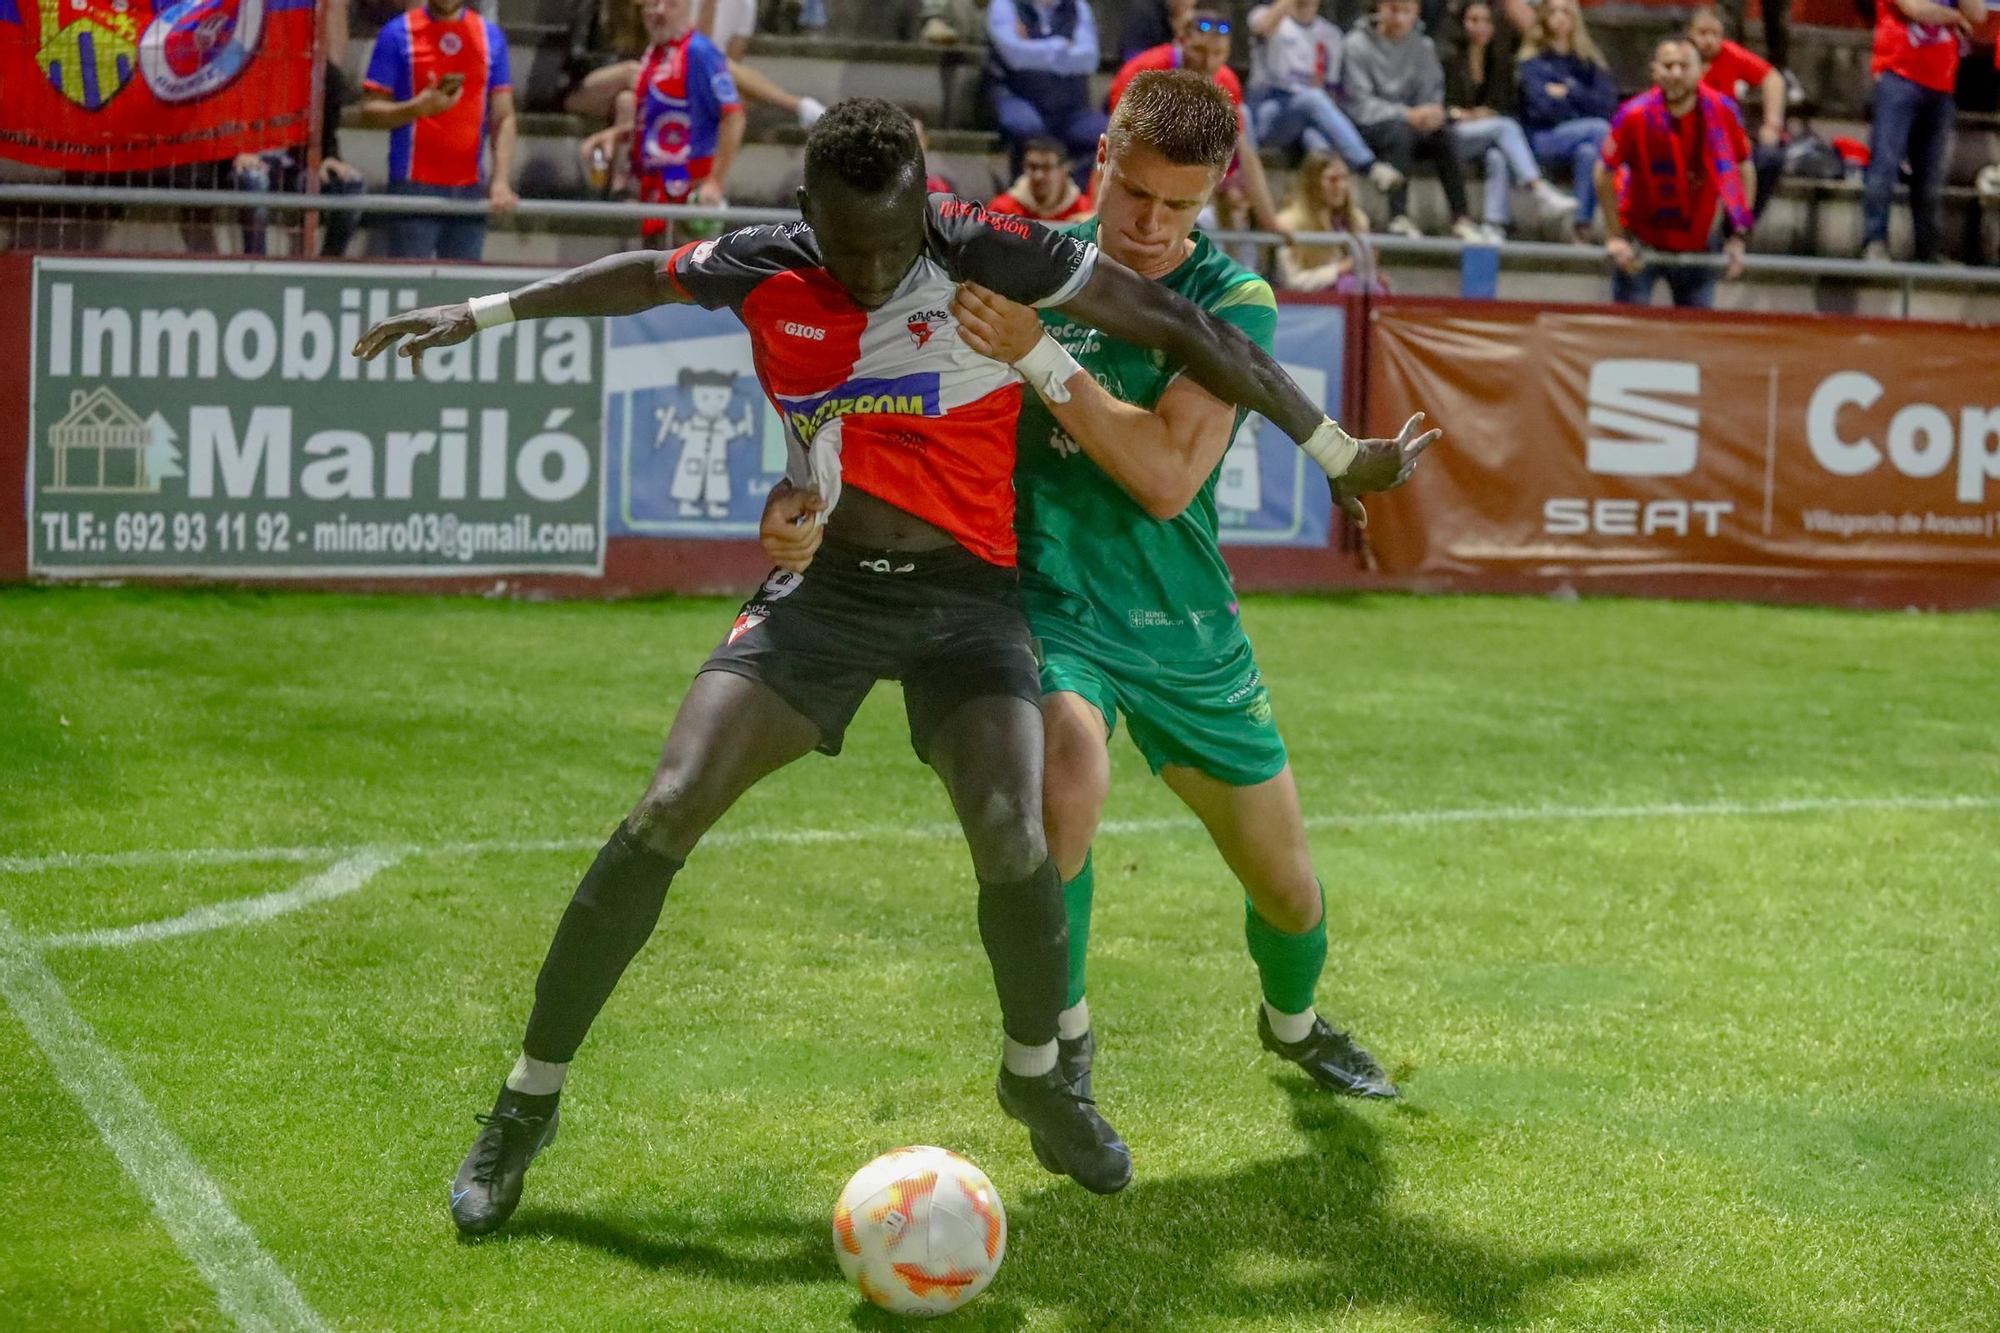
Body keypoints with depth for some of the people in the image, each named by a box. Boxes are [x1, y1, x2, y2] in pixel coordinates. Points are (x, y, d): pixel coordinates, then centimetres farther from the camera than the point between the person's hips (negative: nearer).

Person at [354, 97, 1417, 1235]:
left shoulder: (989, 255, -14)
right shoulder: (765, 271, -5)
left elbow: (1179, 325, -7)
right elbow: (643, 278, 17)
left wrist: (1338, 452, -3)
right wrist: (482, 313, 22)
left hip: (966, 595, -2)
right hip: (824, 586, 2)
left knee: (1014, 839, -22)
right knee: (667, 812, -14)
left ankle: (1038, 1078, 10)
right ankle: (528, 1105, 0)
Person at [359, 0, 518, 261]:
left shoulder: (491, 36, 10)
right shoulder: (398, 33, 2)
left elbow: (503, 118, 9)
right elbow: (369, 113, 0)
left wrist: (501, 181, -3)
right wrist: (418, 107, -18)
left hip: (471, 190, 3)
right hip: (413, 189, -3)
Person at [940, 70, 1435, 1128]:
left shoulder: (1234, 302, -9)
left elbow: (1168, 478, -22)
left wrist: (1038, 355, -29)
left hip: (1183, 624, 1)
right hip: (1050, 601, -1)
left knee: (1284, 883, 12)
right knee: (1072, 762, -35)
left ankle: (1292, 1019, 49)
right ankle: (1061, 1041, -14)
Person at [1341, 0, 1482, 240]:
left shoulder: (1422, 46, 9)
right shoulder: (1357, 45, -6)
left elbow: (1432, 94, 6)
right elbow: (1358, 105, -13)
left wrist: (1433, 113, -20)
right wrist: (1407, 114, -25)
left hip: (1409, 125, 4)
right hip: (1364, 126, -4)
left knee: (1442, 134, -24)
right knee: (1402, 131, -34)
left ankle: (1461, 218, -27)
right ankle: (1399, 217, -40)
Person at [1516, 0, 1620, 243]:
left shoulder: (1591, 61, 17)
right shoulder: (1533, 61, 7)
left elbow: (1607, 105, 3)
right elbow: (1545, 107, -7)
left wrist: (1569, 93, -6)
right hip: (1544, 139, -3)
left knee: (1587, 152, -34)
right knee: (1600, 130, -30)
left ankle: (1583, 229, -38)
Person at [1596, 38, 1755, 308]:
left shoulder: (1722, 112, -13)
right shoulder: (1634, 116, -20)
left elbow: (1743, 171, -1)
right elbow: (1605, 174, -10)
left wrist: (1738, 235, -4)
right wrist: (1615, 237, -11)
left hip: (1697, 243, 3)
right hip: (1639, 240, -2)